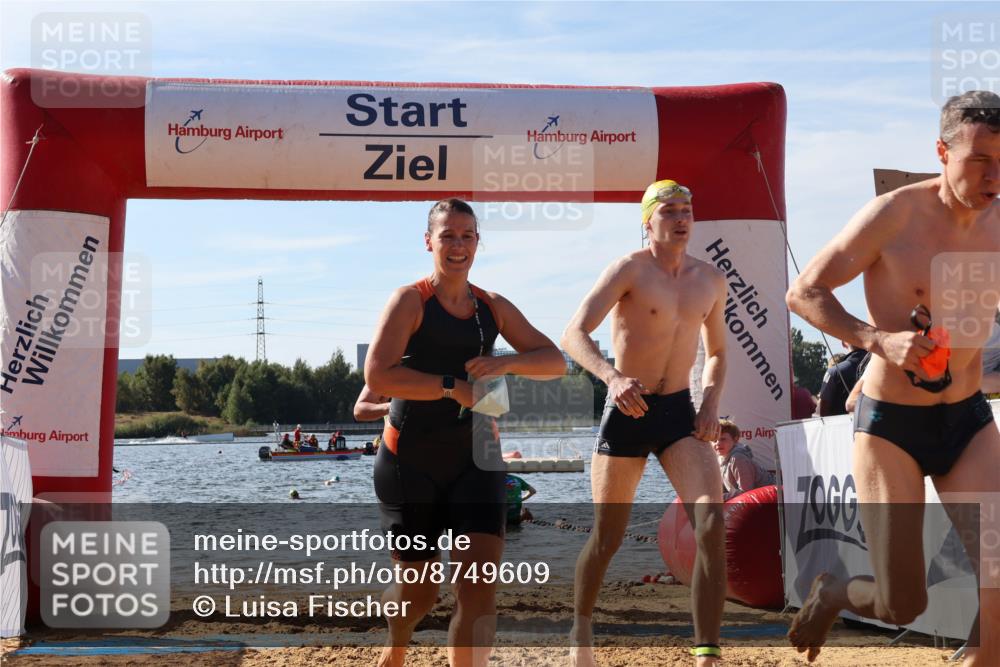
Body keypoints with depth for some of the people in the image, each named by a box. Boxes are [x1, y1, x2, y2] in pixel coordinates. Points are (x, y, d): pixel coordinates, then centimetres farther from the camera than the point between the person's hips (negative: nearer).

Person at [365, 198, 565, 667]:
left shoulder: (494, 308, 8)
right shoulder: (411, 300, -7)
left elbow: (555, 361, 8)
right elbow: (378, 377, -19)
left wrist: (506, 363, -11)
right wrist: (452, 386, -21)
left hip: (475, 458, 3)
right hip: (411, 461, -3)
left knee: (479, 588, -12)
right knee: (419, 592, 10)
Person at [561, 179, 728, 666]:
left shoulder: (710, 280, 6)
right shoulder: (630, 270, -10)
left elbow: (717, 351, 21)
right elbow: (574, 334, -21)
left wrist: (711, 402, 2)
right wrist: (612, 377, -39)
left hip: (680, 412, 4)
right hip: (627, 411, -3)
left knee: (712, 524, -17)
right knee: (607, 538, 7)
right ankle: (581, 628, 36)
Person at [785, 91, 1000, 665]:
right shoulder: (893, 216, -15)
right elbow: (803, 293, -11)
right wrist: (879, 340, -24)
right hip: (890, 424, -4)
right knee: (902, 608, 0)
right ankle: (833, 593, 35)